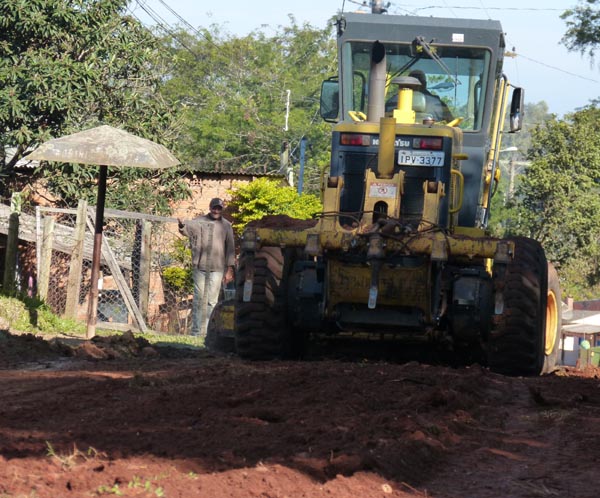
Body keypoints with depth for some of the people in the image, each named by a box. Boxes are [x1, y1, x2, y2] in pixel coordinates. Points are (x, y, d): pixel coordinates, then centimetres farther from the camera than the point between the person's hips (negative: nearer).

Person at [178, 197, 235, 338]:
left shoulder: (226, 226, 7)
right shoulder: (200, 222, 7)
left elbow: (230, 249, 7)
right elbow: (189, 228, -9)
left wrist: (229, 269, 2)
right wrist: (182, 225, -33)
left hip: (217, 268, -1)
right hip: (200, 267, 1)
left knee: (212, 300, -3)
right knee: (198, 299, 4)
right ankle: (196, 331, 7)